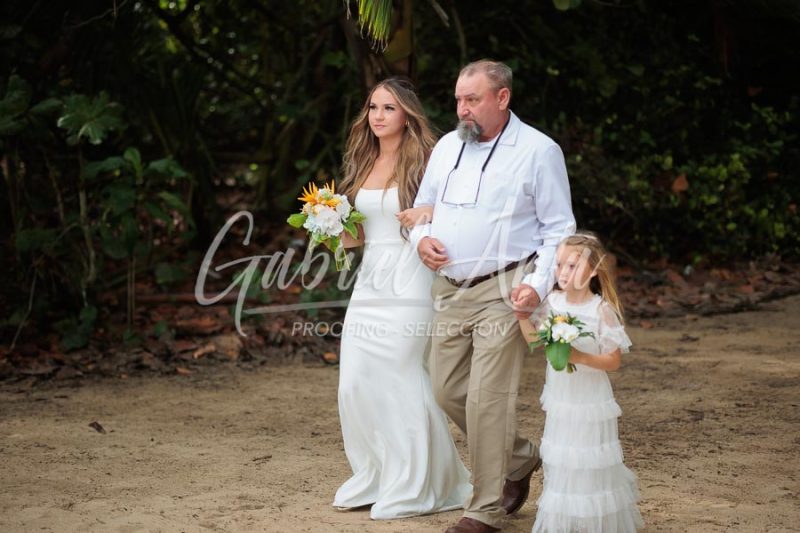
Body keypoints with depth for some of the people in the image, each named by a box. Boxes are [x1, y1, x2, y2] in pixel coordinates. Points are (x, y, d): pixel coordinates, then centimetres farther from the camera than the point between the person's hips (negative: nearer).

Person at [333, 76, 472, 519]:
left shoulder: (424, 162, -5)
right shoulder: (363, 164, 14)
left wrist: (430, 214, -24)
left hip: (408, 283, -6)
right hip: (368, 283, 6)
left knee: (400, 383, -3)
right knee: (355, 385, 3)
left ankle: (414, 487, 10)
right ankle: (374, 478, 19)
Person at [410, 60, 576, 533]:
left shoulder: (538, 151, -5)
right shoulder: (447, 147, 12)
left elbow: (559, 229, -5)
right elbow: (423, 206, 22)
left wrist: (539, 284, -18)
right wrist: (420, 237, -1)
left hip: (503, 292, -6)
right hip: (450, 290, 7)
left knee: (487, 399, -8)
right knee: (448, 390, 8)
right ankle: (521, 458, 30)